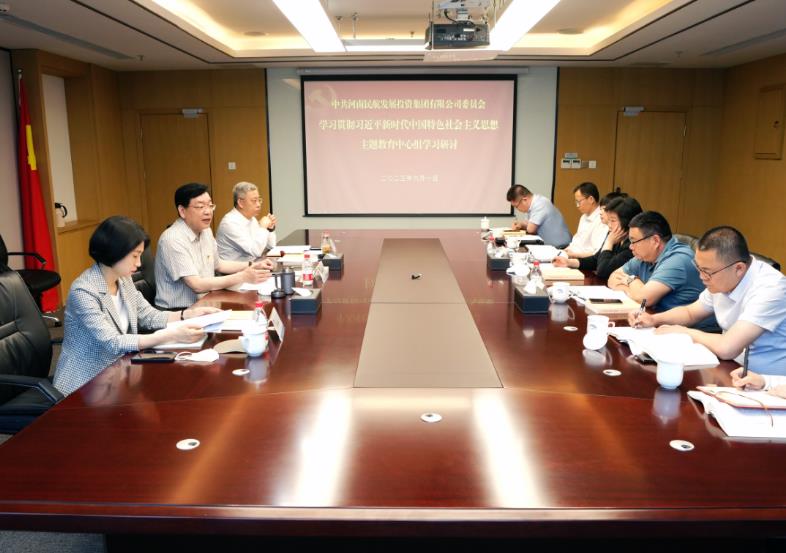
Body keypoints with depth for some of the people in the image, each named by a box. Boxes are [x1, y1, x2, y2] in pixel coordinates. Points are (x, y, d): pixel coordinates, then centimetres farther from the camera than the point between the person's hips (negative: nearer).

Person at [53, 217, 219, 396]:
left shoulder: (124, 280, 2)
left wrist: (188, 314, -7)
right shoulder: (84, 291, -22)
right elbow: (112, 343, -27)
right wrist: (171, 335, -31)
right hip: (84, 383, -7)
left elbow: (149, 316, 8)